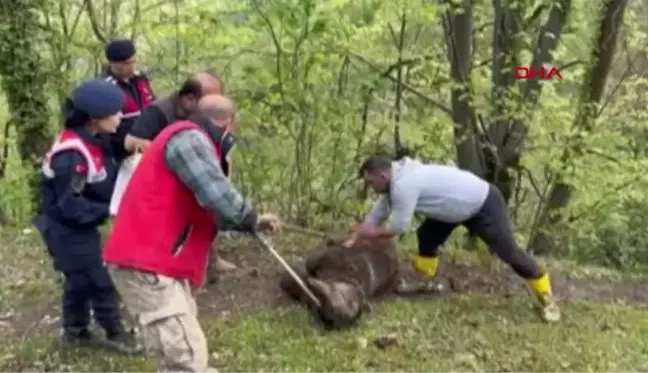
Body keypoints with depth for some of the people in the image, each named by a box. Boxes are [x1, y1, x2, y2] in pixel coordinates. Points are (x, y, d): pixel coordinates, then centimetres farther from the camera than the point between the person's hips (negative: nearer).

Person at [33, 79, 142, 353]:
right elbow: (70, 205, -27)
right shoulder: (71, 155, -30)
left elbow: (105, 179, 8)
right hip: (69, 230, -9)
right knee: (99, 281, 2)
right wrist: (107, 210, -23)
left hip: (79, 227, 9)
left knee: (80, 278, 21)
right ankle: (115, 332, 18)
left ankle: (74, 330, 37)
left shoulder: (94, 140, -1)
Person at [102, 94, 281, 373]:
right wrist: (251, 220, -5)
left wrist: (251, 222, 22)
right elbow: (218, 196, -23)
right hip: (146, 265, -11)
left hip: (155, 260, 11)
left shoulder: (191, 140, 22)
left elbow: (207, 211, 26)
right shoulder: (189, 139, -12)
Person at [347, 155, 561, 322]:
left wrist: (373, 233, -7)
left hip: (484, 205, -9)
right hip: (460, 207, 9)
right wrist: (354, 239, 8)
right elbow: (377, 214, 11)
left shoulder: (403, 185, -32)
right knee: (426, 236, 7)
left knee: (508, 252, -4)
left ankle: (546, 298, 9)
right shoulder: (396, 179, 0)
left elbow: (398, 227, -24)